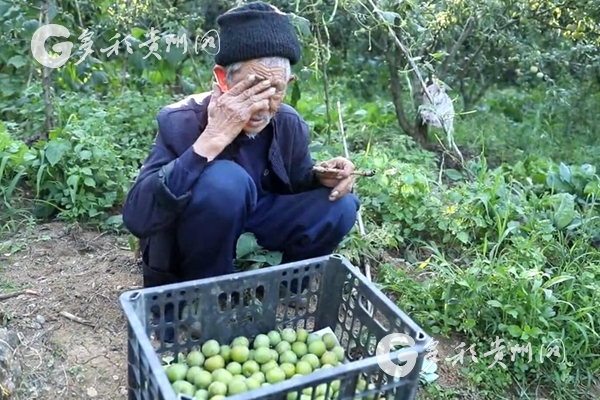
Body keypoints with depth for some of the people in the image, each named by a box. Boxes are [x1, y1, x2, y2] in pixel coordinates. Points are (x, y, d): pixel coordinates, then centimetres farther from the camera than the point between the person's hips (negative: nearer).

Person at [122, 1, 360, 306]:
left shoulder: (290, 125, -11)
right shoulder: (180, 121, -25)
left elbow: (294, 187, 9)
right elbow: (136, 218, -36)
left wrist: (321, 179, -18)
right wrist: (212, 139, -41)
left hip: (251, 225, 5)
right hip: (187, 246, -4)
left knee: (339, 207, -15)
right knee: (224, 180, -35)